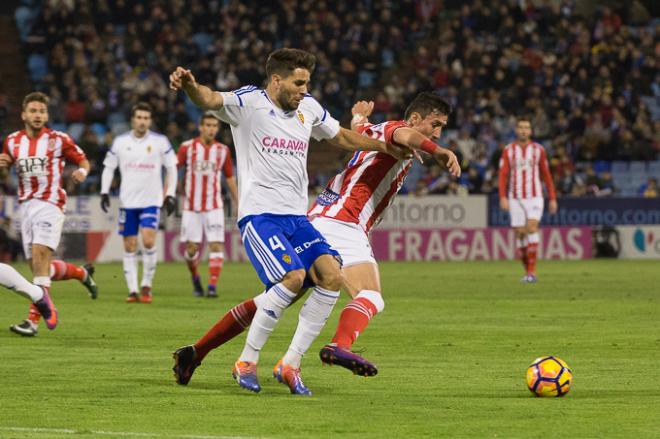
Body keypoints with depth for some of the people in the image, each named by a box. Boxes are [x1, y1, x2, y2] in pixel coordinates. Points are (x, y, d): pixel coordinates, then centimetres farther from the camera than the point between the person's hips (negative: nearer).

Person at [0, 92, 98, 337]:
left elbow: (83, 161, 6)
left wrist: (82, 172, -17)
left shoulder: (59, 140, -3)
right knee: (40, 268, 7)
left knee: (40, 258, -20)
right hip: (26, 206, 6)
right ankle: (83, 273, 37)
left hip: (50, 204, -5)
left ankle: (33, 320, -24)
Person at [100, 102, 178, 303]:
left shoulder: (160, 141, 0)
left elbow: (171, 167, 6)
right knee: (129, 247, 2)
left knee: (148, 241, -17)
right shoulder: (120, 142, 3)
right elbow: (109, 167, 10)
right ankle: (132, 290, 7)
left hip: (151, 201, -2)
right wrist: (104, 192, -1)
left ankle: (146, 286, -3)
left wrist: (170, 195, 0)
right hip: (128, 202, 2)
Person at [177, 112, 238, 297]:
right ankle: (195, 279, 28)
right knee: (191, 247, 2)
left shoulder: (223, 150, 4)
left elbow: (230, 178, 12)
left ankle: (212, 286, -11)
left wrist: (239, 204, 13)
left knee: (216, 245, -12)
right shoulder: (188, 147, -2)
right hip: (191, 207, -1)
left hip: (214, 207, 1)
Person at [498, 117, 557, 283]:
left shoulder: (538, 149, 4)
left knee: (532, 228, -19)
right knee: (520, 233, 1)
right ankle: (527, 271, 15)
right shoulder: (508, 150, 3)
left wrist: (553, 198, 6)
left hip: (534, 197, -2)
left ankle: (532, 270, -19)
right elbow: (503, 175, -2)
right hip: (515, 199, 2)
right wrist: (503, 197, -14)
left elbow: (546, 175, 8)